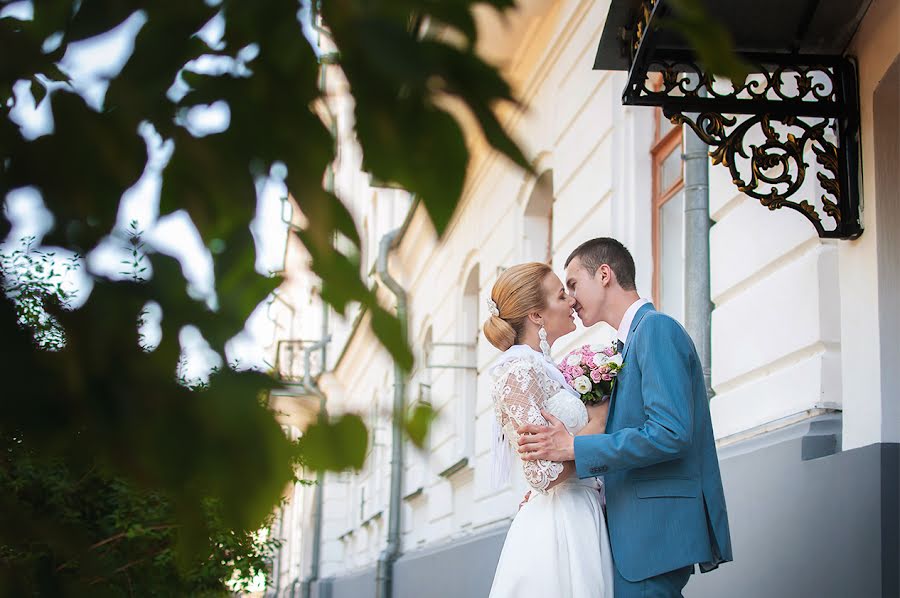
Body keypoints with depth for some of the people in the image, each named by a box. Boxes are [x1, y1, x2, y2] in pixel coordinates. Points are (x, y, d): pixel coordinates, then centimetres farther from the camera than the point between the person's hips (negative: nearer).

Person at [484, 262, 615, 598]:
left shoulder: (545, 370, 16)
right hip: (556, 529, -9)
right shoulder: (520, 371, -12)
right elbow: (543, 473, -20)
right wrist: (598, 422, -9)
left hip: (579, 525, 9)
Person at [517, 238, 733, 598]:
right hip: (640, 527, 9)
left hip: (654, 527, -9)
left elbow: (670, 433, -22)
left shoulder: (656, 328, -11)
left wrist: (573, 448, -18)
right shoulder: (636, 336, 18)